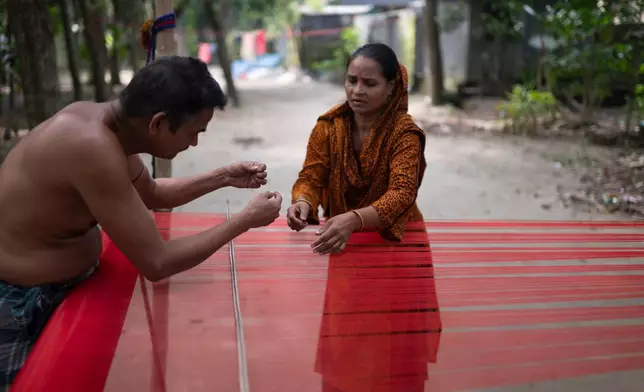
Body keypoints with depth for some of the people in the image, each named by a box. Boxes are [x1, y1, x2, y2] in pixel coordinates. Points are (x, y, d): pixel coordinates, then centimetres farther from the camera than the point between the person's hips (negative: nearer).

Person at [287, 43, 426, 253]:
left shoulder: (403, 132, -15)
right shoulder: (328, 125, -4)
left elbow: (401, 193, -26)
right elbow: (310, 178, -6)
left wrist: (354, 219, -44)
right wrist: (302, 203, -30)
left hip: (394, 237, -2)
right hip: (340, 235, 3)